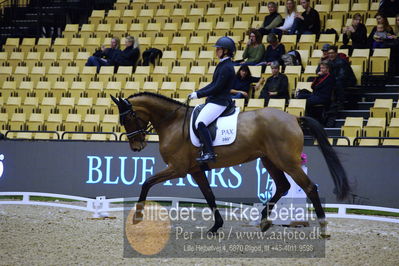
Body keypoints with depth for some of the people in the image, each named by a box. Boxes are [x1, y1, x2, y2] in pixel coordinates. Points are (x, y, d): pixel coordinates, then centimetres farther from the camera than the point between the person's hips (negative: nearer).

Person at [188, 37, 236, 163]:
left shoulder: (227, 67, -17)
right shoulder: (222, 65, 15)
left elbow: (217, 88, -20)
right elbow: (213, 84, 19)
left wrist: (199, 94, -15)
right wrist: (197, 92, 12)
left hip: (220, 102, -11)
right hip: (214, 100, 11)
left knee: (200, 123, -24)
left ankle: (209, 153, -24)